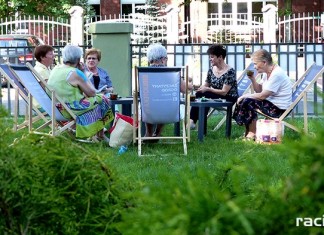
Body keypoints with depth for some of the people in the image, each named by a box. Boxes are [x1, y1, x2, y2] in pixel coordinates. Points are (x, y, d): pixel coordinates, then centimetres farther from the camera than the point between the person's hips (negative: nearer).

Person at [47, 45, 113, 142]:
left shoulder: (55, 69, 5)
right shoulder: (74, 73, -20)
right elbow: (92, 92, -11)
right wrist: (83, 73, -5)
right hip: (71, 110, -9)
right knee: (102, 99, 11)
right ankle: (100, 135, 23)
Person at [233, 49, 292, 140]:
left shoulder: (277, 74, -21)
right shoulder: (266, 73, 9)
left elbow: (263, 96, -22)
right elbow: (259, 90, 14)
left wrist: (245, 96, -12)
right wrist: (252, 79, -2)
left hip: (279, 108, -10)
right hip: (271, 103, 10)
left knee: (248, 102, -18)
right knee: (243, 100, 4)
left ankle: (252, 134, -2)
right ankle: (248, 133, 10)